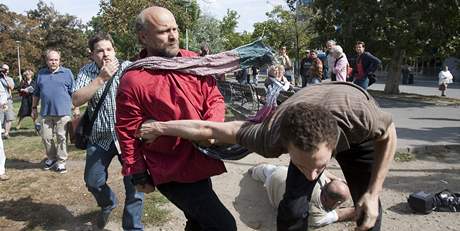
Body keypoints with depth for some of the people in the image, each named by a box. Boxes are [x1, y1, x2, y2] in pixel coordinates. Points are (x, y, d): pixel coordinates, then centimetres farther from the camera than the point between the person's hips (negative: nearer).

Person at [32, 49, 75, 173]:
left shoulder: (67, 72, 2)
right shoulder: (41, 73, 12)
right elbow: (36, 93, 18)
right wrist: (34, 108, 16)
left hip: (62, 112, -3)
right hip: (45, 112, 4)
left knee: (61, 137, 1)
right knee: (46, 137, 9)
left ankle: (61, 161, 10)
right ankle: (51, 158, 26)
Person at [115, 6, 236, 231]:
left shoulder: (193, 61, 0)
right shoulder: (132, 80, -14)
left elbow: (214, 97, 5)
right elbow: (127, 133, -9)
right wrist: (139, 176, -5)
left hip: (201, 162, 6)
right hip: (172, 173, -6)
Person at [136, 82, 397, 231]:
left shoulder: (357, 114, -46)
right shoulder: (271, 137, -42)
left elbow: (389, 134, -22)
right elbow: (211, 128, -30)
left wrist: (373, 193, -23)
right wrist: (161, 127, -19)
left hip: (358, 136, 1)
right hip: (307, 134, 0)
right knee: (292, 209, -13)